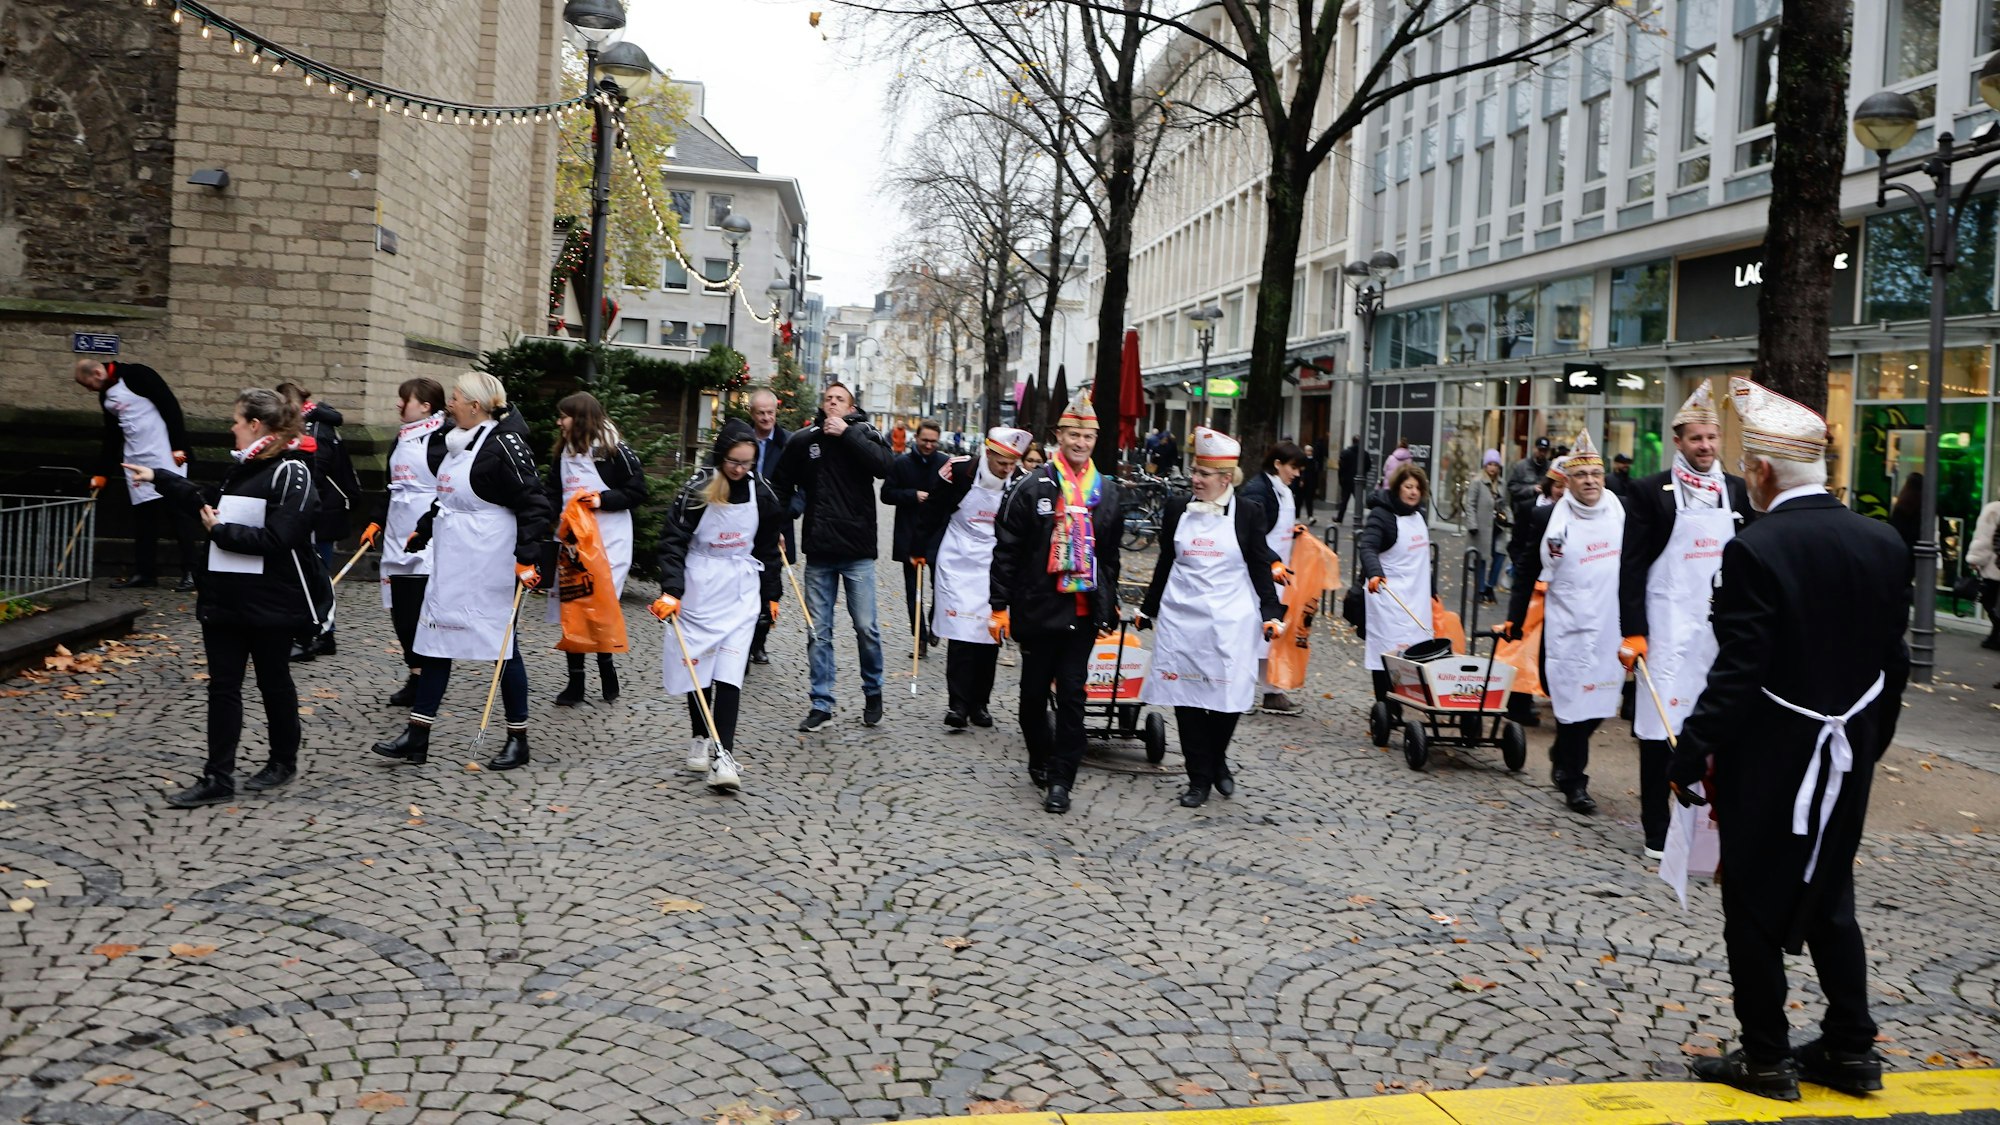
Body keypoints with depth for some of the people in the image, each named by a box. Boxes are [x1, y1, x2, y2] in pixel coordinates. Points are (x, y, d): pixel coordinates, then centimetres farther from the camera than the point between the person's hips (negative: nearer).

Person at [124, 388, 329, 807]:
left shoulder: (291, 473, -15)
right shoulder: (242, 467, 11)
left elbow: (277, 539, -23)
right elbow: (215, 508, 27)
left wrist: (221, 531, -16)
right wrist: (160, 478, 25)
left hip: (272, 600, -8)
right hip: (226, 596, 8)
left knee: (273, 680, 9)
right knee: (223, 685, 5)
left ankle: (284, 761, 28)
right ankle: (218, 778, 9)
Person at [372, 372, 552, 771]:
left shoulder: (504, 444, -16)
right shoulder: (457, 442, 11)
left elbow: (534, 504, -19)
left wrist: (527, 559, -23)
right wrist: (422, 530, 30)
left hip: (490, 566, -9)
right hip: (451, 563, 9)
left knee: (503, 645, 1)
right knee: (436, 641, 9)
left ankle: (518, 740, 13)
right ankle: (417, 737, 15)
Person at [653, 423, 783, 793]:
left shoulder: (761, 492, 0)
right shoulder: (697, 489, -11)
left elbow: (768, 547, 12)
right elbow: (672, 540, -11)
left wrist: (771, 595, 16)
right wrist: (670, 591, -20)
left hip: (741, 591, 1)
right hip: (698, 587, -1)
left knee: (729, 670, -9)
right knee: (698, 666, 8)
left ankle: (723, 756, -13)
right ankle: (700, 740, 28)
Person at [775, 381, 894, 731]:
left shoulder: (863, 434, -1)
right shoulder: (802, 440, 6)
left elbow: (886, 465, -20)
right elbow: (783, 486, 16)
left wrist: (847, 433, -18)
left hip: (857, 549, -2)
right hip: (818, 551, 3)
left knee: (866, 627, 1)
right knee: (819, 632, 6)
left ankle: (873, 693, 22)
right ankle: (821, 704, 14)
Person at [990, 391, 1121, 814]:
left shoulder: (1108, 491, 9)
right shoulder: (1033, 488, -4)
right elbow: (1006, 550, -4)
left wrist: (1110, 604, 15)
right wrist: (1000, 605, -8)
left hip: (1084, 609, 2)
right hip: (1038, 608, -2)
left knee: (1071, 695, 0)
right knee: (1034, 691, 10)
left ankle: (1060, 779, 4)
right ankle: (1040, 758, 32)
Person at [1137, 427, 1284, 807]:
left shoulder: (1248, 512, -1)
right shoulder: (1178, 509, 6)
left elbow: (1261, 567, 3)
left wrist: (1271, 613, -4)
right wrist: (1149, 609, 17)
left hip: (1230, 622, -2)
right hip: (1182, 619, 2)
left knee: (1227, 698, 0)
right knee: (1187, 698, 2)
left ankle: (1218, 760, 27)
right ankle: (1199, 778, 13)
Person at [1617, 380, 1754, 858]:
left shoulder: (1736, 491, 9)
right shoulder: (1650, 491, -3)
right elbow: (1632, 566, -5)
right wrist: (1632, 632, -11)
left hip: (1722, 626, 4)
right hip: (1669, 626, -4)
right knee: (1661, 724, 0)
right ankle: (1657, 830, 8)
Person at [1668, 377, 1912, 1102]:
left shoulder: (1755, 551, -19)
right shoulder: (1885, 545, 1)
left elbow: (1738, 672, -21)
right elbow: (1894, 660, 7)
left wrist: (1689, 756, -15)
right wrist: (1868, 742, 19)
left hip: (1767, 762, -6)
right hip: (1847, 761, 7)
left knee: (1754, 907, 7)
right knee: (1829, 901, 20)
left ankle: (1767, 1057, 15)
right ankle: (1851, 1050, 27)